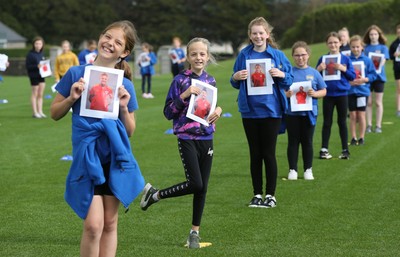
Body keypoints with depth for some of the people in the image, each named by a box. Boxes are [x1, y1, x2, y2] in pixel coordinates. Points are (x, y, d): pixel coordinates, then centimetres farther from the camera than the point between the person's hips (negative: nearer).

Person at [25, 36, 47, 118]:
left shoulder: (41, 54, 8)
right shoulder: (30, 54, -11)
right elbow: (27, 66, -13)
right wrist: (36, 66, -24)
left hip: (41, 76, 6)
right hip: (34, 76, -6)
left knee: (40, 94, 10)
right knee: (35, 94, 2)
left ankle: (40, 111, 17)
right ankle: (35, 112, 9)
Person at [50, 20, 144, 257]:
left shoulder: (125, 85, 4)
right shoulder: (76, 74, 0)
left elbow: (130, 131, 9)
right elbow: (55, 113, 7)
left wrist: (124, 107, -8)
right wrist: (72, 98, -10)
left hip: (115, 157, 2)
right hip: (87, 156, -2)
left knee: (110, 223, 8)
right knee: (93, 224, -11)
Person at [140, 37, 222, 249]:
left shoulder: (211, 81, 9)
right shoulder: (180, 80, -5)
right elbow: (168, 113, -7)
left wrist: (218, 110, 0)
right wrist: (184, 95, -20)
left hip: (206, 138, 5)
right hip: (187, 138, -5)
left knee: (202, 188, 4)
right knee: (195, 184, -15)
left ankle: (195, 232, 16)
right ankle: (154, 194, 7)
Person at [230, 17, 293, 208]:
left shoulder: (277, 55, -1)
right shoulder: (244, 55, 3)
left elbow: (289, 82, 2)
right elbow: (236, 84, 10)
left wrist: (282, 75, -18)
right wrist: (236, 77, -12)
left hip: (271, 110, -2)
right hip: (249, 111, 2)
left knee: (268, 153, 1)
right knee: (255, 154, 9)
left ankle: (270, 195, 11)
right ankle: (257, 194, 16)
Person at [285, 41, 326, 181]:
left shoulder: (314, 73, 3)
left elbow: (323, 91, 6)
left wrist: (315, 94, -14)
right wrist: (286, 94, -19)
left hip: (309, 113, 1)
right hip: (292, 113, -1)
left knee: (307, 142, 8)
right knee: (293, 142, 6)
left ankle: (308, 169, 17)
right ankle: (292, 170, 13)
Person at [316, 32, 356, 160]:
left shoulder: (345, 59, 0)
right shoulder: (323, 59, 0)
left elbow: (353, 76, -1)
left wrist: (344, 69, -17)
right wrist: (319, 69, -16)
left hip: (342, 94, 0)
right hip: (328, 95, 0)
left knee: (342, 122, 7)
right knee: (327, 122, 5)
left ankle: (345, 150, 14)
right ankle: (324, 149, 11)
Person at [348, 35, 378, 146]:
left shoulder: (367, 60, -3)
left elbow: (373, 75, -1)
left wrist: (364, 79, -16)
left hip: (362, 91, -1)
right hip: (350, 91, 1)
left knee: (361, 115, 4)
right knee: (353, 116, 6)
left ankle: (362, 137, 14)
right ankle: (353, 138, 14)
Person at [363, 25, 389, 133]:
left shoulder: (383, 48, 2)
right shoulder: (365, 48, 7)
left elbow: (383, 61, -9)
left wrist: (376, 67, -27)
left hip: (379, 76, -1)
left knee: (378, 102, 4)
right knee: (369, 102, 5)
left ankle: (378, 126, 10)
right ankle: (369, 125, 11)